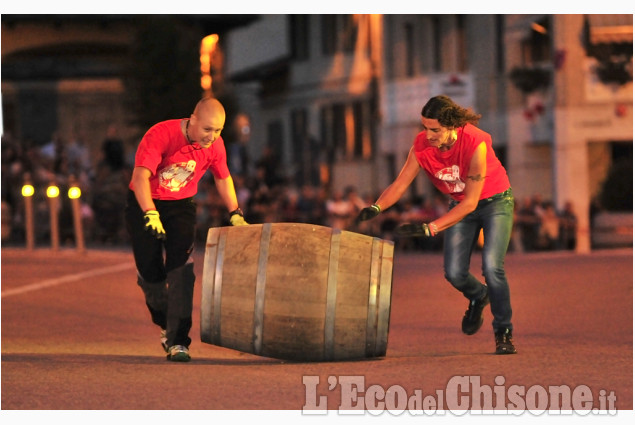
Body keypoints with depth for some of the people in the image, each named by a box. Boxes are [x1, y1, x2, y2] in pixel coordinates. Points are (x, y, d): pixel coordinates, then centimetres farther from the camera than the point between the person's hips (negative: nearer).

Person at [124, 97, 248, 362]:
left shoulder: (214, 144, -10)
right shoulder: (160, 135, -26)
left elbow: (223, 178, 10)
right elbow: (140, 176, -34)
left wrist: (235, 214, 8)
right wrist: (151, 215, -44)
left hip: (181, 205, 2)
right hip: (145, 204, -2)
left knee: (180, 268, -16)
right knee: (150, 273, -2)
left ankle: (177, 341, -17)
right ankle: (166, 324, 27)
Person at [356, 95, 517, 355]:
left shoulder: (475, 143, -34)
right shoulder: (422, 145, -20)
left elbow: (471, 202, -31)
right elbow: (400, 183, -14)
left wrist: (430, 228, -37)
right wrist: (377, 207, -35)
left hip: (495, 201, -5)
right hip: (460, 205, 5)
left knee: (491, 266, -19)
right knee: (454, 273, -7)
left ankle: (503, 333, -2)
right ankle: (478, 296, 29)